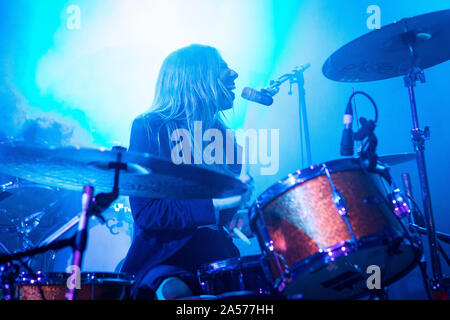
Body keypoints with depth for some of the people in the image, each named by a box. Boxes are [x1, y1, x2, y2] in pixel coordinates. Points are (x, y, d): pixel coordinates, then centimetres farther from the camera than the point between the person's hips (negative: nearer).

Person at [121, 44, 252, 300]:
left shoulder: (223, 134, 14)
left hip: (219, 259, 5)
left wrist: (240, 218, 2)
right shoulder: (149, 128, -6)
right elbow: (146, 214, -15)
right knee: (177, 293, -34)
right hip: (164, 261, -5)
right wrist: (216, 202, -22)